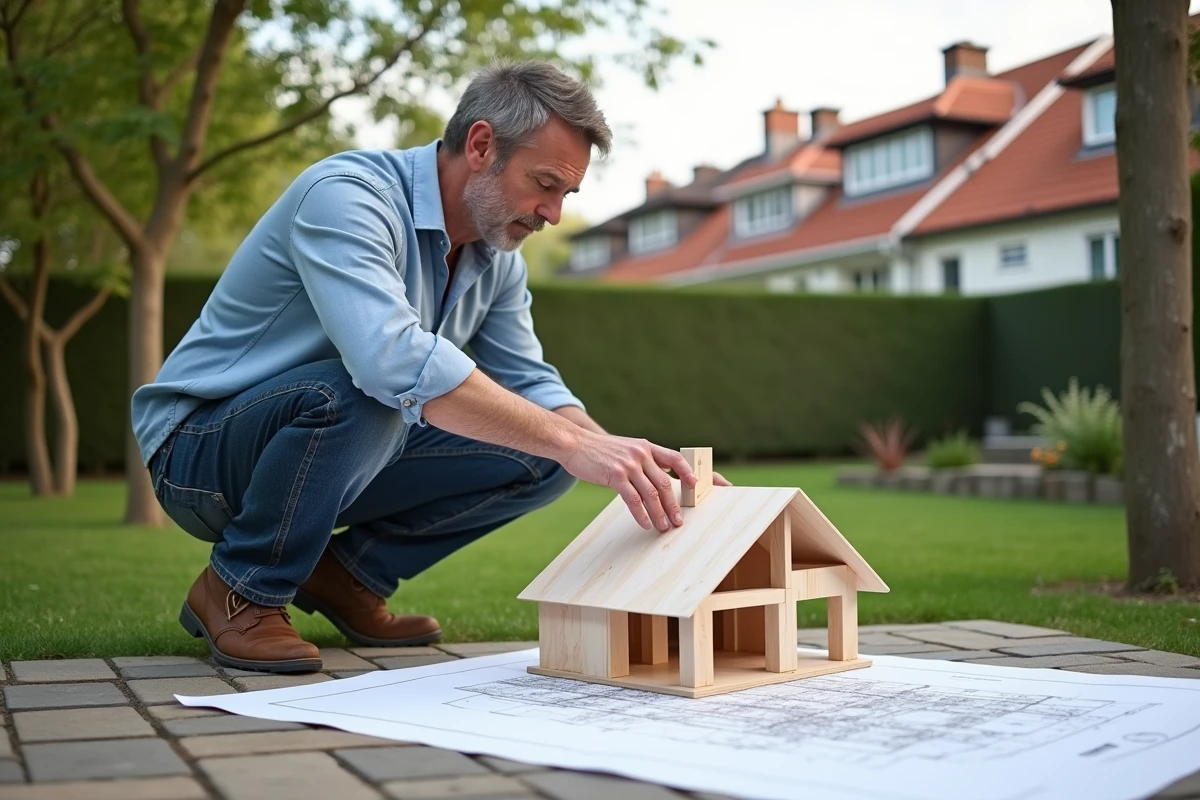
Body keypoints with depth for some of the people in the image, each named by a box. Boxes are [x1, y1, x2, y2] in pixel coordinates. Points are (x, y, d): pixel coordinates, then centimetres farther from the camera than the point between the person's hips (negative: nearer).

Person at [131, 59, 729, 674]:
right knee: (362, 395, -38)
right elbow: (393, 360, -42)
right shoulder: (346, 196, -26)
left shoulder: (498, 259, 1)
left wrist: (629, 463, -13)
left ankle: (348, 575, 6)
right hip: (200, 448, -7)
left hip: (342, 447, 7)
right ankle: (240, 592, -13)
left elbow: (528, 385, 6)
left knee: (541, 460, -8)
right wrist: (572, 443, -44)